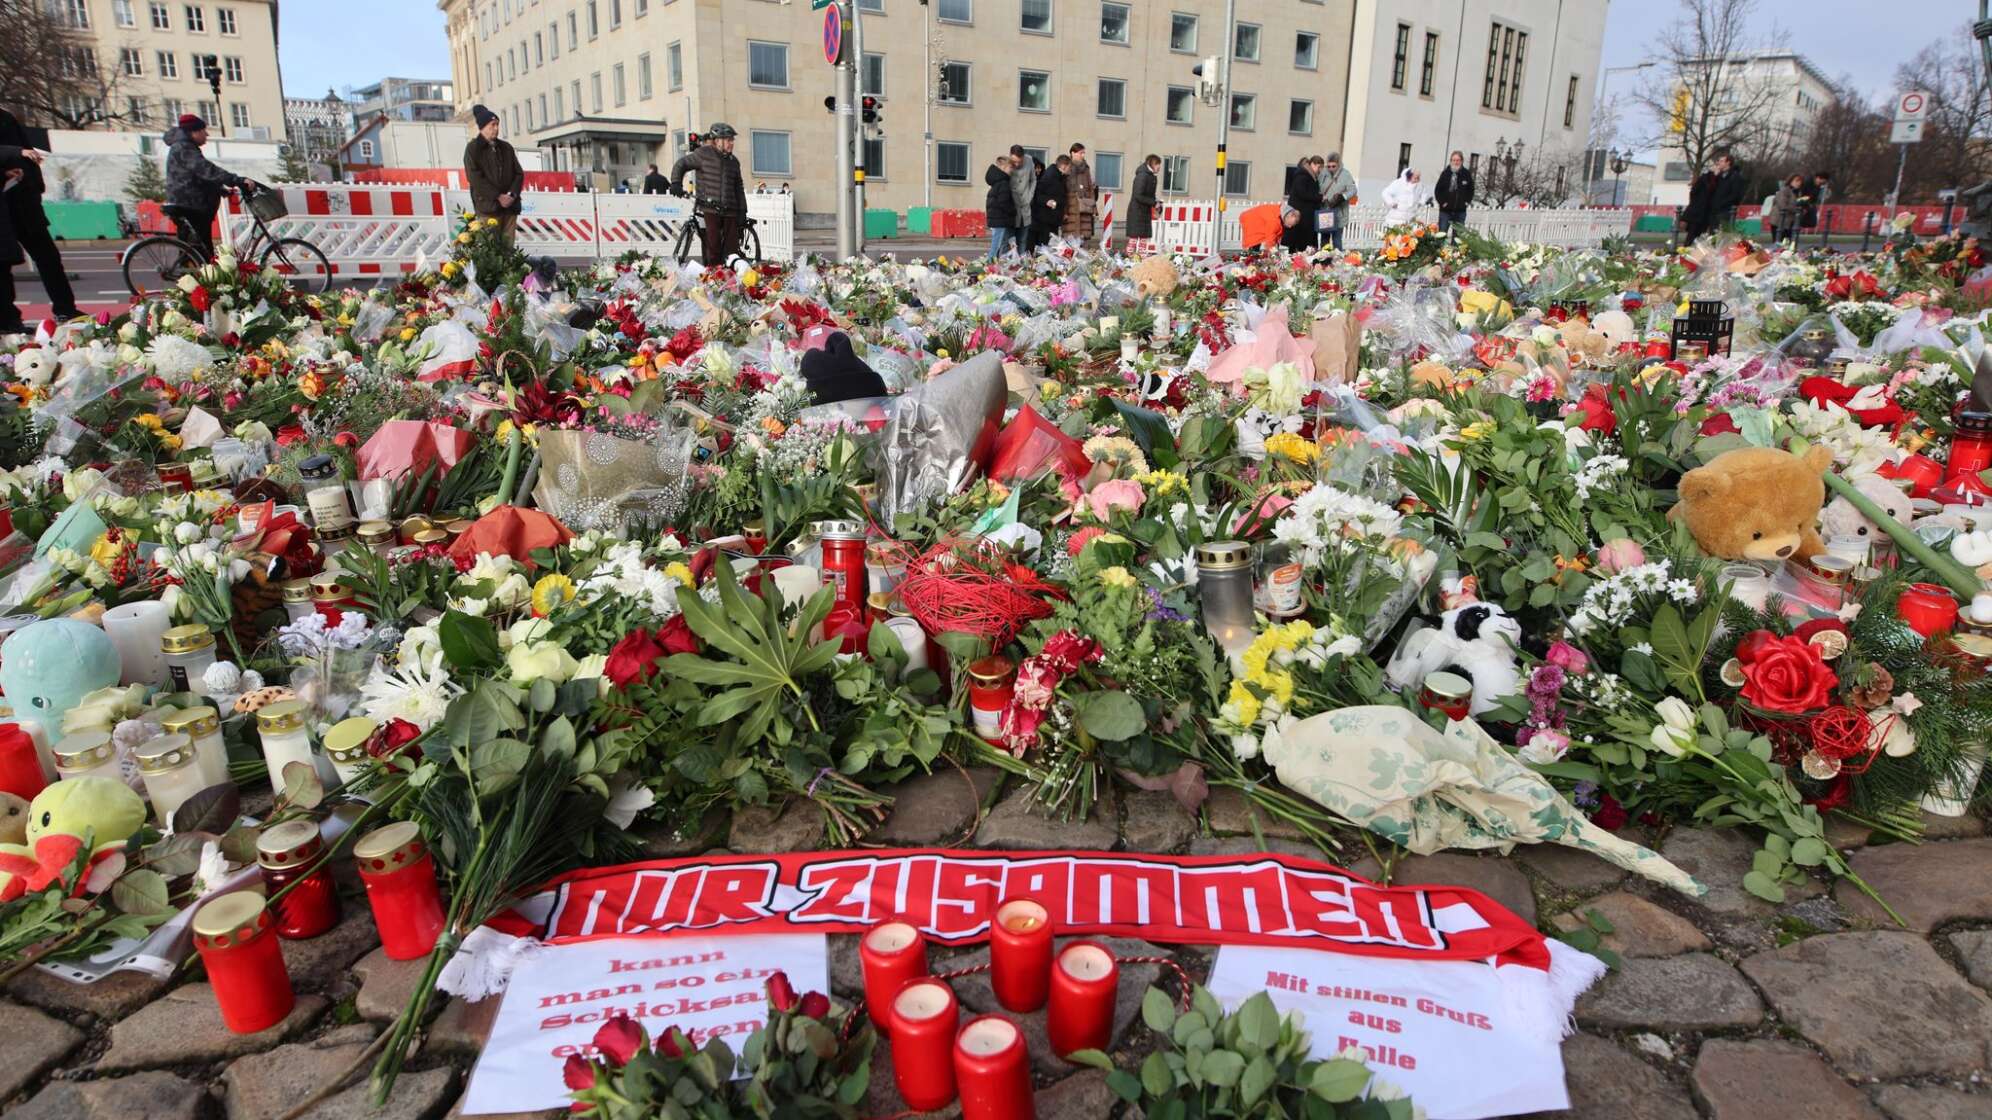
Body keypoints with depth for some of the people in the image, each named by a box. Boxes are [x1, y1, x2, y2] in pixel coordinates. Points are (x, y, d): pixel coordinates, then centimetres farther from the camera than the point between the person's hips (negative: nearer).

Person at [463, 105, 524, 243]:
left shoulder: (506, 148, 17)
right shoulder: (473, 149, 2)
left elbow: (519, 173, 14)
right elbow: (475, 178, -7)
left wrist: (513, 194, -4)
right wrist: (498, 196, -14)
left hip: (510, 206, 4)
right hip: (488, 206, -4)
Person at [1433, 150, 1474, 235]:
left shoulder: (1466, 174, 1)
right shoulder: (1445, 173, -1)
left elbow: (1471, 190, 12)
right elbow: (1437, 190, 3)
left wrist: (1467, 202, 3)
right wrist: (1442, 202, -5)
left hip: (1460, 211, 1)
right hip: (1445, 210, -1)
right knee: (1441, 234, 0)